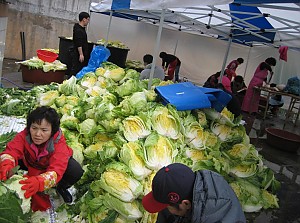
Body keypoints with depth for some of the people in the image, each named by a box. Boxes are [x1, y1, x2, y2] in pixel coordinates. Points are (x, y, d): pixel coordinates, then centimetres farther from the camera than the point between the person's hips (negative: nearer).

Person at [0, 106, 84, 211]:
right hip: (31, 164, 4)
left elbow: (56, 171, -50)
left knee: (77, 172, -32)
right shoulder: (24, 136, -31)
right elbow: (11, 150, -43)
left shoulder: (59, 143, -39)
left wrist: (39, 182, -71)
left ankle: (61, 188, 5)